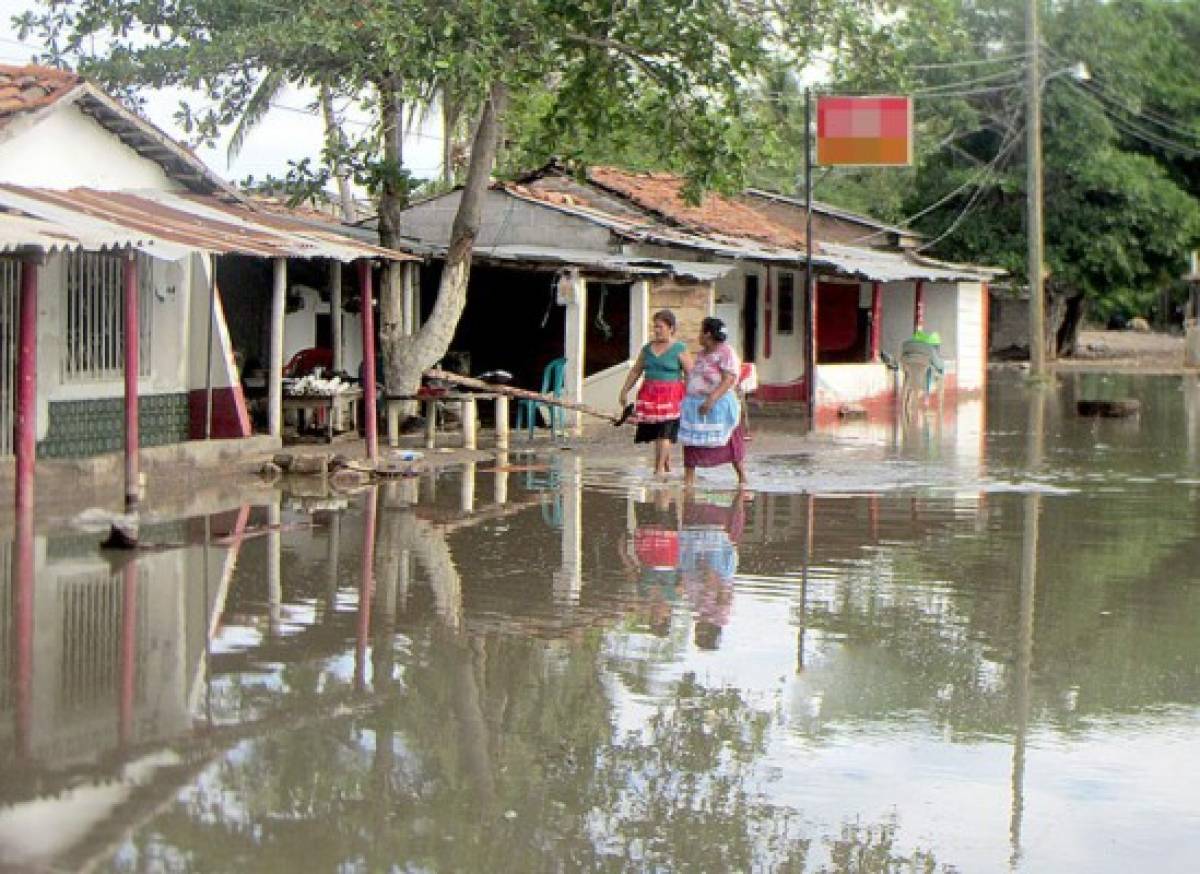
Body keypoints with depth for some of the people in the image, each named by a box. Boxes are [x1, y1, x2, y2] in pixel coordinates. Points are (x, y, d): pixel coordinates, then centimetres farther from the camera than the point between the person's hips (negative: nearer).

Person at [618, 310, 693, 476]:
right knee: (655, 434, 8)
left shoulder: (679, 350, -3)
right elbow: (635, 371, 17)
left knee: (664, 432, -13)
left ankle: (660, 468, -11)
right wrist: (624, 391, 12)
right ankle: (667, 464, 23)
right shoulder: (647, 349, 12)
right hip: (650, 395, 5)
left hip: (670, 396, -5)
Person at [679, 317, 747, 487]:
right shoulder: (703, 353, 13)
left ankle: (742, 478, 15)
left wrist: (711, 400, -30)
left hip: (717, 404, -7)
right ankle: (688, 480, 4)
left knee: (729, 443, 2)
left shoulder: (726, 353, -13)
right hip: (696, 405, 7)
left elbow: (729, 380, -22)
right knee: (691, 442, 2)